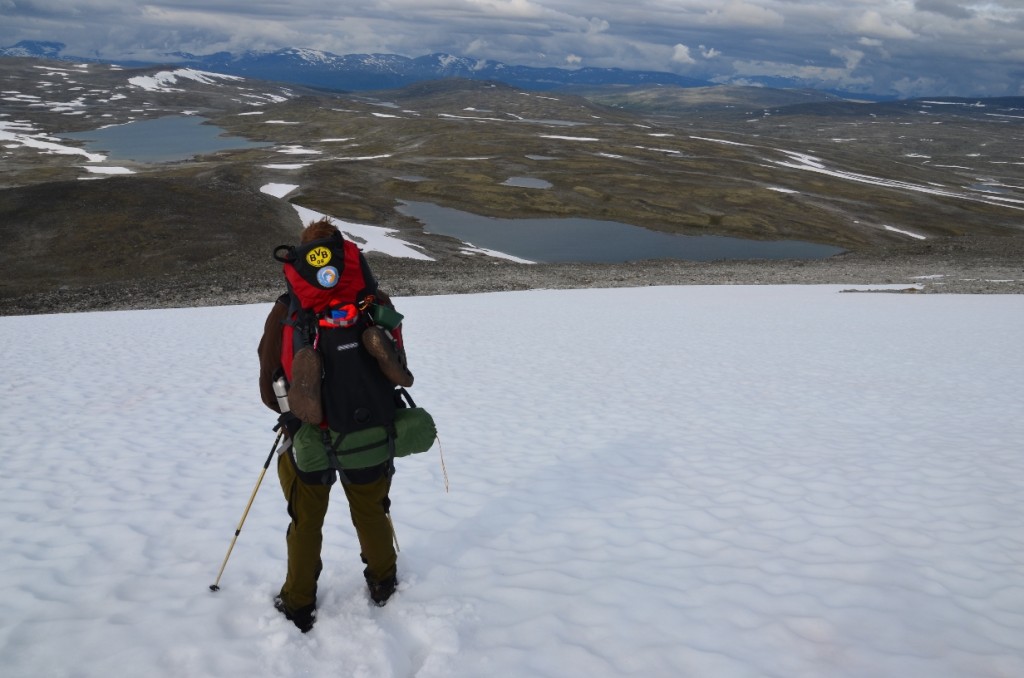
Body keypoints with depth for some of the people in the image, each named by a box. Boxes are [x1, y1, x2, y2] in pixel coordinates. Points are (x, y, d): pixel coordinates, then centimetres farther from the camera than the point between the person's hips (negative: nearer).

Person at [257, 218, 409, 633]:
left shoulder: (285, 310, -13)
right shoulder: (377, 303, -11)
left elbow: (269, 389, -9)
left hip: (307, 436, -1)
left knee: (306, 521, 17)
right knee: (371, 512, 22)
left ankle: (299, 606, 29)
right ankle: (382, 583, 41)